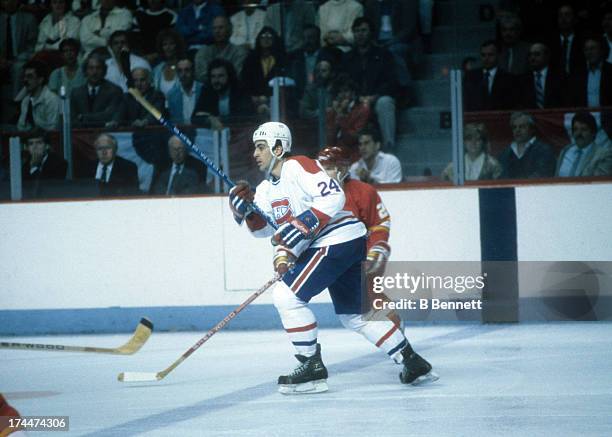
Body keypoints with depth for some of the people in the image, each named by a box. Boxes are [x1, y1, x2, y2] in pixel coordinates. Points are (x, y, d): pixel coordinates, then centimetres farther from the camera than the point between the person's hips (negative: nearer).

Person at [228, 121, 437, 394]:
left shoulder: (297, 167, -12)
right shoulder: (267, 188, 16)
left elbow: (333, 196, -22)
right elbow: (264, 228, 15)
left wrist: (303, 226, -27)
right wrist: (246, 210, -3)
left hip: (341, 239, -10)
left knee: (286, 295, -13)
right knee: (355, 315, 15)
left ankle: (312, 367, -8)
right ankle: (413, 363, 19)